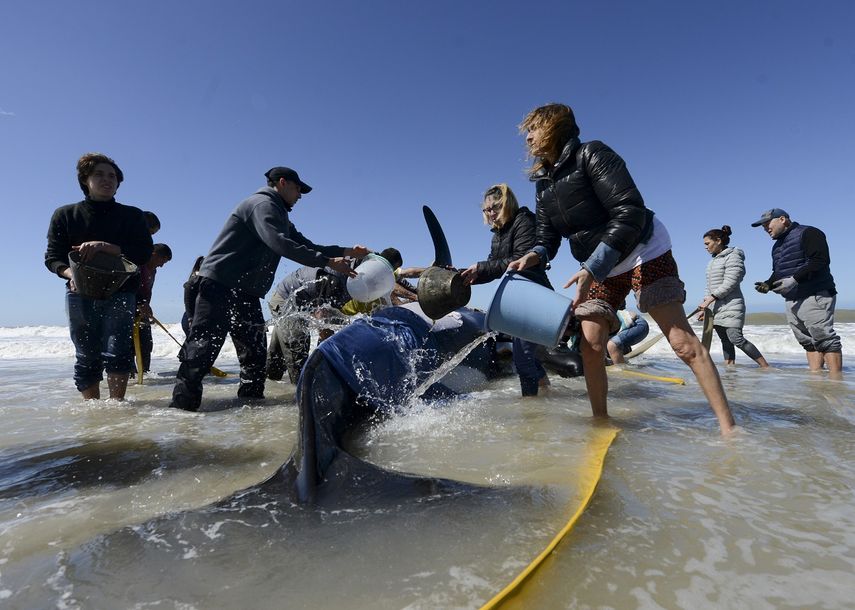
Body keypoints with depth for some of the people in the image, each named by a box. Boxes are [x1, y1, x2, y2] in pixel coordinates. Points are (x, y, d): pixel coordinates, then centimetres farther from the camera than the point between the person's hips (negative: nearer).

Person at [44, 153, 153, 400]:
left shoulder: (132, 215, 7)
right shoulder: (64, 215, 10)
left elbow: (144, 253, -5)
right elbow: (52, 258, 5)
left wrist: (104, 246, -18)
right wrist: (71, 274, -16)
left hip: (120, 293, -1)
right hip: (80, 294, 2)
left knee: (117, 354, -13)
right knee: (86, 359, 4)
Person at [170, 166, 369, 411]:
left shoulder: (280, 216, 22)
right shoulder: (262, 204, -10)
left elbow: (306, 245, 22)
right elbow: (280, 244, -26)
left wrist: (347, 251, 11)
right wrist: (328, 262, -28)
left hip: (246, 292, 10)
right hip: (220, 285, -10)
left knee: (255, 351, 8)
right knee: (204, 346, -11)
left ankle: (251, 400, 16)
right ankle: (183, 405, -7)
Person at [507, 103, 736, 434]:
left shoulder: (591, 154, -17)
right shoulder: (544, 183, 5)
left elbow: (631, 212, -27)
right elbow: (548, 238, 4)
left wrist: (592, 267, -35)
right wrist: (534, 256, -21)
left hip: (644, 252, -6)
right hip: (598, 267, 7)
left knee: (682, 340, -10)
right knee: (590, 343, -4)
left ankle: (728, 427, -2)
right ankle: (601, 421, 9)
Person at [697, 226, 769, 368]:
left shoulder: (733, 256, -7)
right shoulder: (713, 261, 19)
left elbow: (730, 284, -17)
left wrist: (710, 299, -20)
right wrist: (704, 307, 13)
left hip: (731, 306, -8)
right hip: (716, 308, 8)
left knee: (736, 338, -15)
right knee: (725, 341, 7)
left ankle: (766, 367, -5)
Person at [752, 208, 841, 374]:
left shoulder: (807, 233, -6)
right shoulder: (777, 246, 22)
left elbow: (820, 261, -19)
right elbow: (777, 273, 25)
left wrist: (795, 279, -25)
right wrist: (768, 284, 4)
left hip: (815, 297, -9)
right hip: (792, 301, 9)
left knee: (825, 338, -11)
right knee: (808, 342, 8)